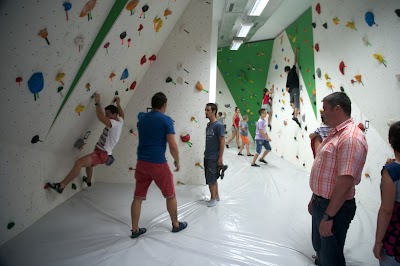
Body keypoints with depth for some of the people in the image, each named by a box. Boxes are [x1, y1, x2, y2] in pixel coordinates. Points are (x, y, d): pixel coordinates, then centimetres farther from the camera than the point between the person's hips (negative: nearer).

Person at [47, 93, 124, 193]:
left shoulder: (114, 123, -22)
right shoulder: (120, 121, 5)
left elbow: (100, 117, -37)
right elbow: (122, 114, 31)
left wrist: (97, 102, -27)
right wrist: (118, 104, 36)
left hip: (102, 154, -11)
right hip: (102, 153, 11)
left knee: (79, 162, -29)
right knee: (88, 161, 40)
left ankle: (61, 186, -27)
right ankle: (88, 180, 64)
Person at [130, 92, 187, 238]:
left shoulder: (142, 119, 9)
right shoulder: (166, 119, -10)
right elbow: (172, 145, -13)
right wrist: (177, 161, 0)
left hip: (142, 162, 6)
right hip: (158, 164, -5)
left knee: (138, 197, 14)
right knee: (170, 195, 13)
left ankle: (135, 229, 23)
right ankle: (176, 224, 28)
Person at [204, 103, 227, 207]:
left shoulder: (218, 125, -15)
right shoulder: (208, 125, 8)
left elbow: (222, 142, -16)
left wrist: (220, 157, -17)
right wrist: (206, 153, 14)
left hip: (214, 158, -8)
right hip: (207, 157, 8)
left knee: (210, 179, 1)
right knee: (213, 178, 17)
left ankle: (213, 199, 17)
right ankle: (216, 196, 31)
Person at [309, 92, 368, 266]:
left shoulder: (351, 138, -23)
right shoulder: (335, 133, 10)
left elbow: (345, 182, -27)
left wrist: (328, 216, -24)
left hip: (335, 207, -9)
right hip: (321, 202, 9)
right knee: (319, 245, 26)